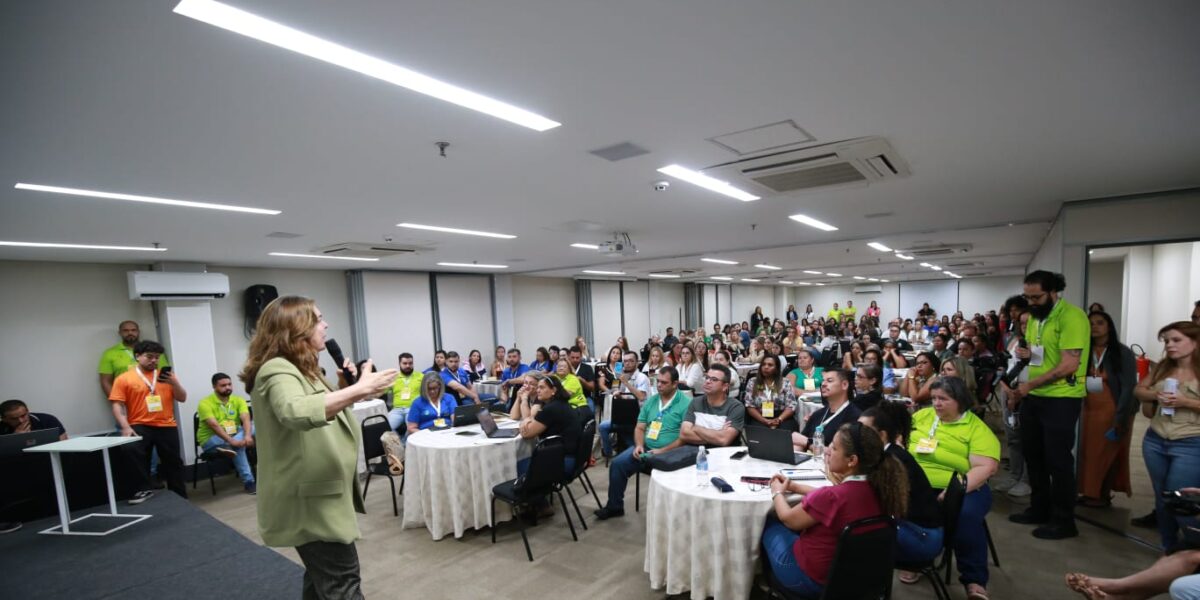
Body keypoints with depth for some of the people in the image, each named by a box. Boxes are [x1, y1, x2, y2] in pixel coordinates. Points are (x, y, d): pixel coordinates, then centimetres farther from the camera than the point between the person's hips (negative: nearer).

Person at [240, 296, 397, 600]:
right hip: (310, 499, -10)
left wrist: (345, 383, 8)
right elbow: (296, 412, -42)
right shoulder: (278, 370, -19)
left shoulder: (299, 369, 13)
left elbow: (323, 411, 23)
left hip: (318, 495, 10)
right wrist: (358, 389, -47)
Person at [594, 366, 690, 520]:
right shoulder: (651, 400, 12)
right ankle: (614, 506, 9)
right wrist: (639, 445, -7)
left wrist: (663, 451, -19)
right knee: (617, 463, -9)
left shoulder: (685, 404, -8)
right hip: (645, 448, 6)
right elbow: (639, 428, 14)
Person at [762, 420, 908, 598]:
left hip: (814, 579, -7)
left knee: (769, 522, 16)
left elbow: (788, 519, -17)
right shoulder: (876, 488, -12)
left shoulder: (831, 497, -35)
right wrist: (793, 486, 14)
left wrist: (777, 492, 3)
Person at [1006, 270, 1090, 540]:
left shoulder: (1071, 316, -16)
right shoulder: (1034, 316, 10)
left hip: (1061, 399, -8)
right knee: (1033, 455, 15)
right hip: (1033, 396, 8)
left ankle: (1063, 521, 17)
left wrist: (1030, 385, -19)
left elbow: (1069, 365, -21)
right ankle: (1039, 509, 30)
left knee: (1057, 459, 2)